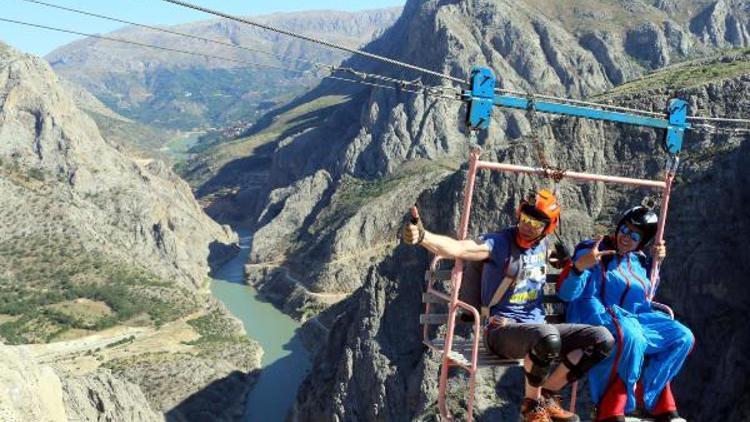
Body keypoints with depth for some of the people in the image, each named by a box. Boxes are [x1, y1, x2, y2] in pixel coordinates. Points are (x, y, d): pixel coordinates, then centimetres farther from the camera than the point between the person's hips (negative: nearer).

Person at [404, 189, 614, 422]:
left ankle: (547, 395, 2)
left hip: (537, 328, 7)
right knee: (547, 337, -39)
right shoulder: (500, 243, -12)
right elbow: (458, 248, -30)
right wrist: (423, 237, -48)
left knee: (603, 338, -8)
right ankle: (532, 403, -12)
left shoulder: (542, 246, 9)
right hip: (502, 330, -7)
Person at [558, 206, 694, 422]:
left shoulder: (638, 260, 17)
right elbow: (566, 293, -12)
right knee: (631, 336, -38)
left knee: (682, 337, -8)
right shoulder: (591, 251, -3)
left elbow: (647, 295, 34)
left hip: (635, 318, 7)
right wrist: (579, 266, -32)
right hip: (598, 315, -7)